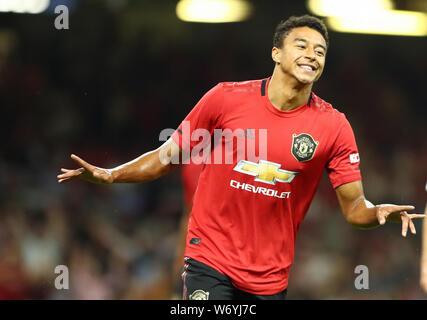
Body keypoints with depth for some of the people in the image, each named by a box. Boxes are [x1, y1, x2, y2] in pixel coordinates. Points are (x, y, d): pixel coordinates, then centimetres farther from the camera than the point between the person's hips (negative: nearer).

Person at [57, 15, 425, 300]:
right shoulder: (226, 99, -4)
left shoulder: (333, 126, -2)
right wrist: (110, 174, -5)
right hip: (210, 261, -2)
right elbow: (168, 157, 6)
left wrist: (379, 212, -23)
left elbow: (354, 208, -1)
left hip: (271, 277, 2)